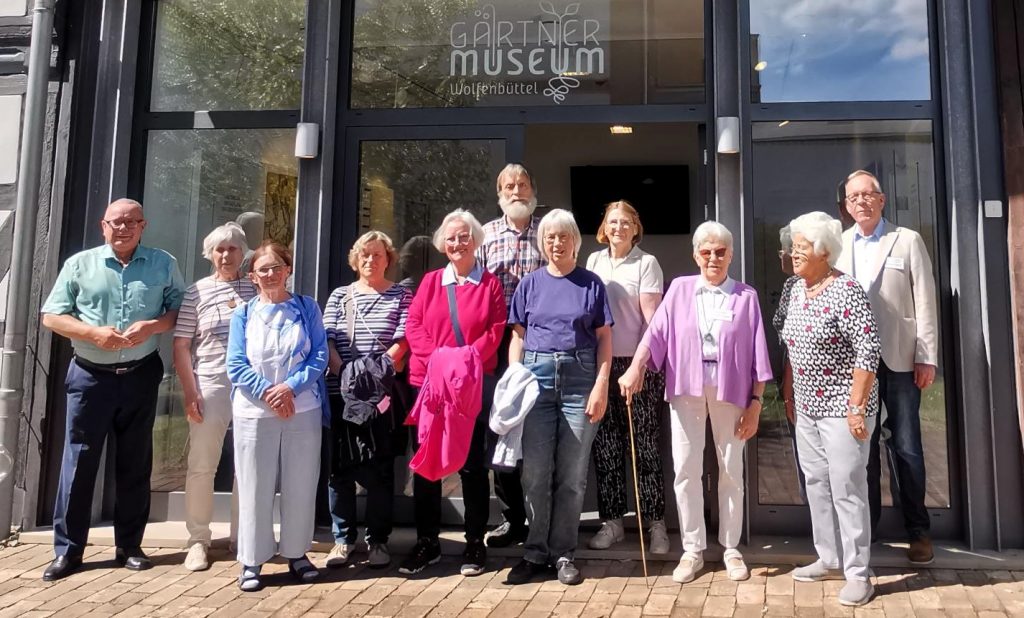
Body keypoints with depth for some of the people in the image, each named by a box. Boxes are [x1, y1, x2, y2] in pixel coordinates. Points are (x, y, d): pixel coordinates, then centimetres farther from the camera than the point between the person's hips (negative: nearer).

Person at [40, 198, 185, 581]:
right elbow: (51, 316, 1)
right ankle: (68, 550, 13)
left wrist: (152, 326, -16)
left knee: (135, 463, 8)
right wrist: (94, 333, -15)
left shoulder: (163, 264, 4)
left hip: (141, 377, 1)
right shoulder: (80, 264, 3)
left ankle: (130, 546, 19)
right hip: (91, 376, 0)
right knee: (79, 461, 2)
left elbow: (180, 309, 3)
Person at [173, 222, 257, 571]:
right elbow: (181, 347, 3)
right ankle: (198, 540, 16)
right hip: (210, 387, -1)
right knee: (201, 465, 2)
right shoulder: (196, 292, 5)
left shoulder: (255, 290, 7)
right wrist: (190, 393, -5)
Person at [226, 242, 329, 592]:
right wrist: (267, 393, -14)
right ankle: (252, 561, 16)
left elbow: (320, 356, -2)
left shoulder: (307, 308, 5)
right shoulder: (243, 314, 6)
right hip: (254, 412, 0)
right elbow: (236, 364, -2)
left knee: (300, 485, 7)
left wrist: (290, 387, -15)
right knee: (254, 488, 4)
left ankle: (296, 553, 23)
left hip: (303, 410, 0)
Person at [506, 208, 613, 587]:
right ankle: (536, 552, 16)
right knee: (535, 472, 3)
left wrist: (601, 385, -7)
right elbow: (518, 337, 11)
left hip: (580, 378, -1)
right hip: (536, 375, 1)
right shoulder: (530, 284, 11)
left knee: (572, 474, 4)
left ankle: (563, 553, 16)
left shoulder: (591, 284, 7)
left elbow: (604, 339, 3)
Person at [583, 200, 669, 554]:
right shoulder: (594, 261, 12)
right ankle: (612, 521, 18)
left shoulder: (646, 263, -1)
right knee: (605, 442, 7)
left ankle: (656, 522, 11)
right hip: (601, 362, 4)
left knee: (645, 441, 0)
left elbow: (651, 313, -6)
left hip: (638, 362, -4)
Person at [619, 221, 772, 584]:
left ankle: (731, 548, 26)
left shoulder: (746, 296, 2)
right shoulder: (680, 289, 5)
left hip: (730, 392, -1)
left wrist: (756, 402, -3)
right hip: (686, 390, 1)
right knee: (686, 471, 5)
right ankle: (692, 550, 19)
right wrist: (636, 367, -21)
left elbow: (757, 353, 0)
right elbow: (656, 332, -5)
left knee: (731, 471, 10)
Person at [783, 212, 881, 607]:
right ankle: (829, 557, 29)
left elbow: (868, 351, -19)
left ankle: (858, 573, 10)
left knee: (847, 488, -3)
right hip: (808, 407, 8)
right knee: (816, 484, 14)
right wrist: (791, 394, 16)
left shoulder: (845, 290, -16)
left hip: (842, 407, -8)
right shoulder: (796, 290, 8)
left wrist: (857, 407, -20)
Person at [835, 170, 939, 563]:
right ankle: (864, 526, 20)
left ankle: (918, 530, 15)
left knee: (906, 445, 3)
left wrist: (927, 357, -7)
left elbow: (925, 301, -1)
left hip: (899, 358, -2)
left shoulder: (908, 241, 4)